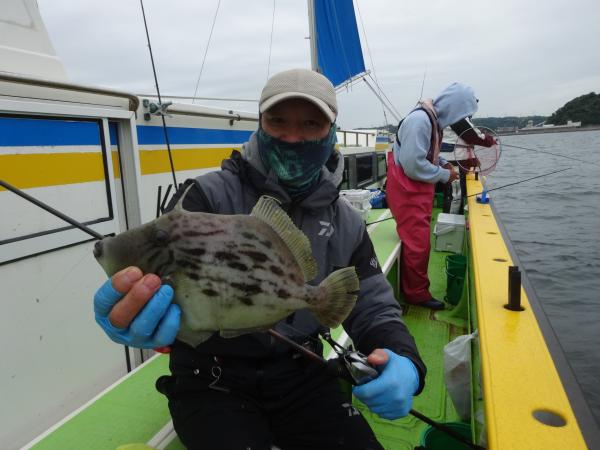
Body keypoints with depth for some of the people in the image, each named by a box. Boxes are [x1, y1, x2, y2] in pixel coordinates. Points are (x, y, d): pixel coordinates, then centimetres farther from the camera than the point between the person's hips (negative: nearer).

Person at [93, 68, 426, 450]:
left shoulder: (346, 223, 2)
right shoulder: (209, 195, -11)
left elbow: (374, 308, 2)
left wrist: (404, 362, -19)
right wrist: (135, 305, -50)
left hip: (300, 373, 4)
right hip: (212, 380, -3)